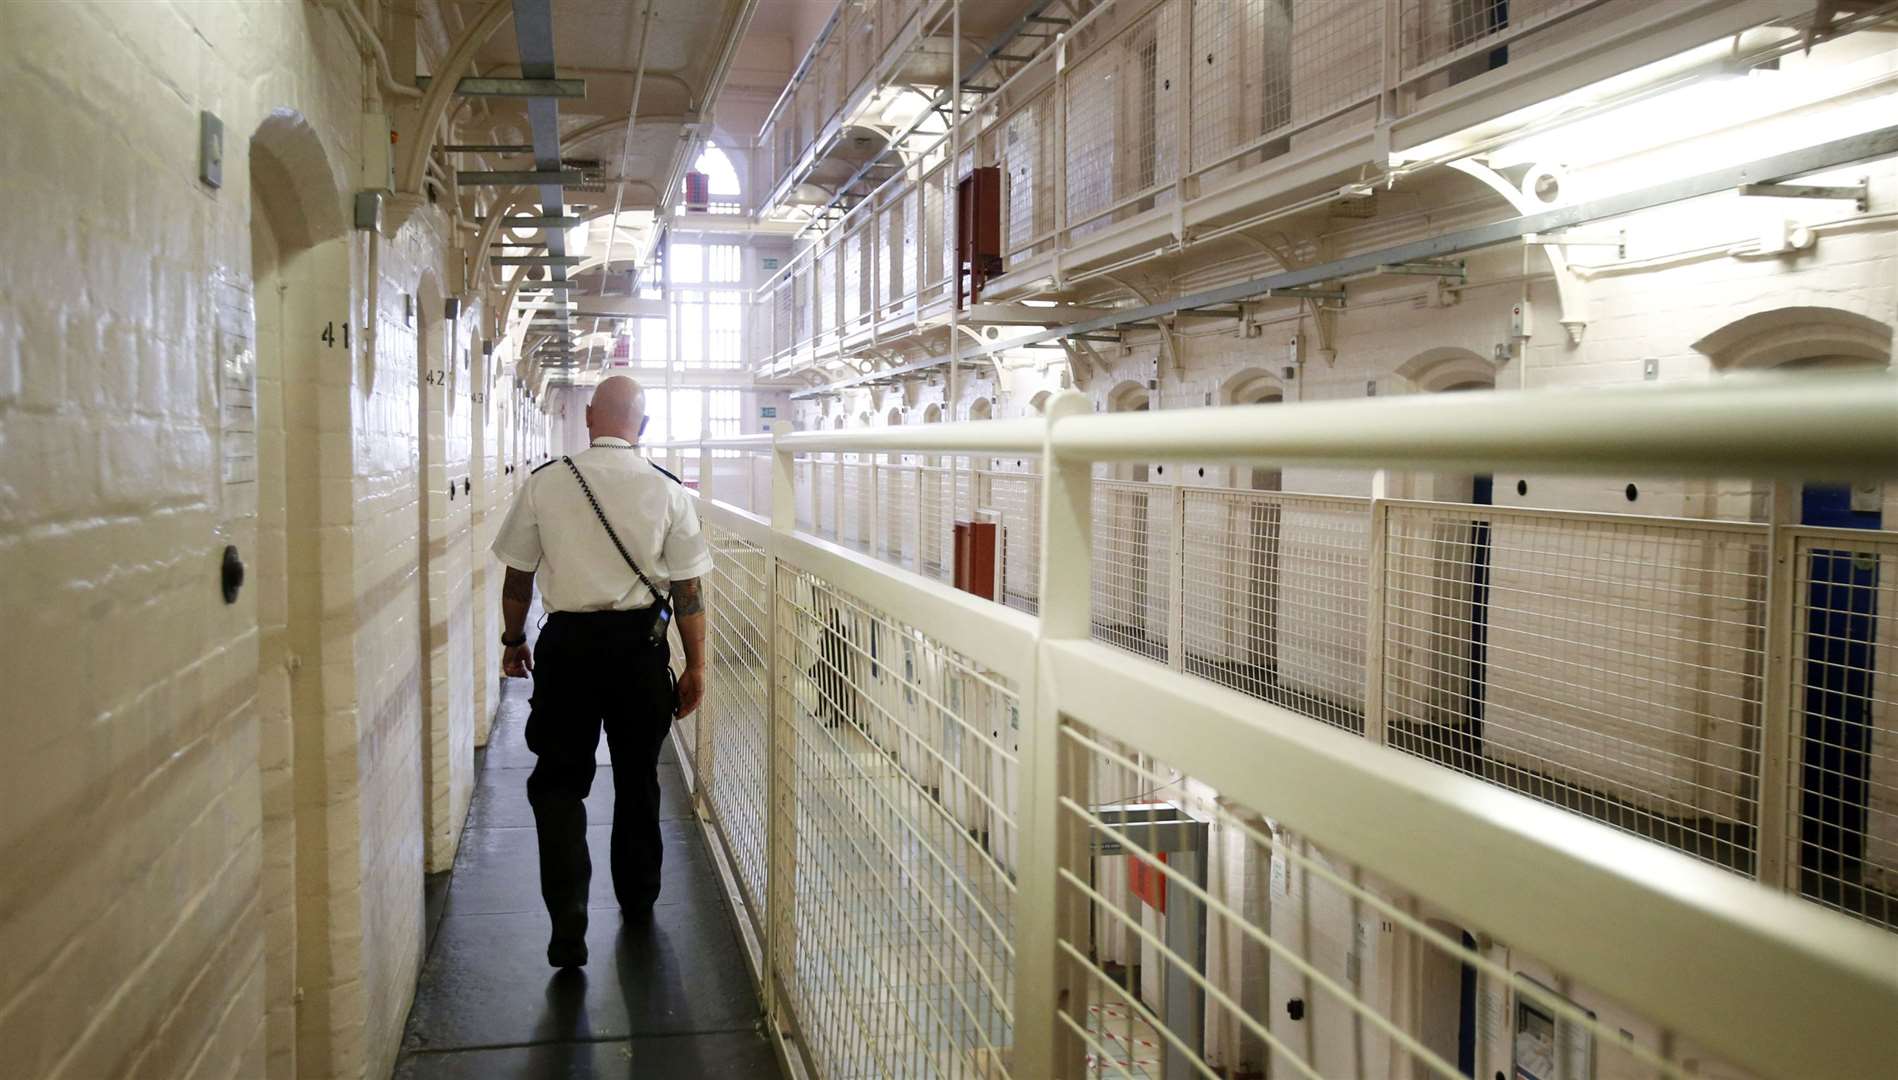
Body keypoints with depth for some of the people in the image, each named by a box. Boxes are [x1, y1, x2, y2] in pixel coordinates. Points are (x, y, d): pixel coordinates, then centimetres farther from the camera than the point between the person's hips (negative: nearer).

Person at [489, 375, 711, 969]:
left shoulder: (543, 482, -4)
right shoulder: (668, 491, -6)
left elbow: (517, 575, 4)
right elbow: (686, 589, -4)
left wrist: (513, 641, 18)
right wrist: (694, 665, 5)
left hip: (567, 642, -1)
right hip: (640, 644, 1)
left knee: (558, 779, 7)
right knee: (637, 776, 17)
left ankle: (568, 917, -6)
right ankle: (637, 900, 33)